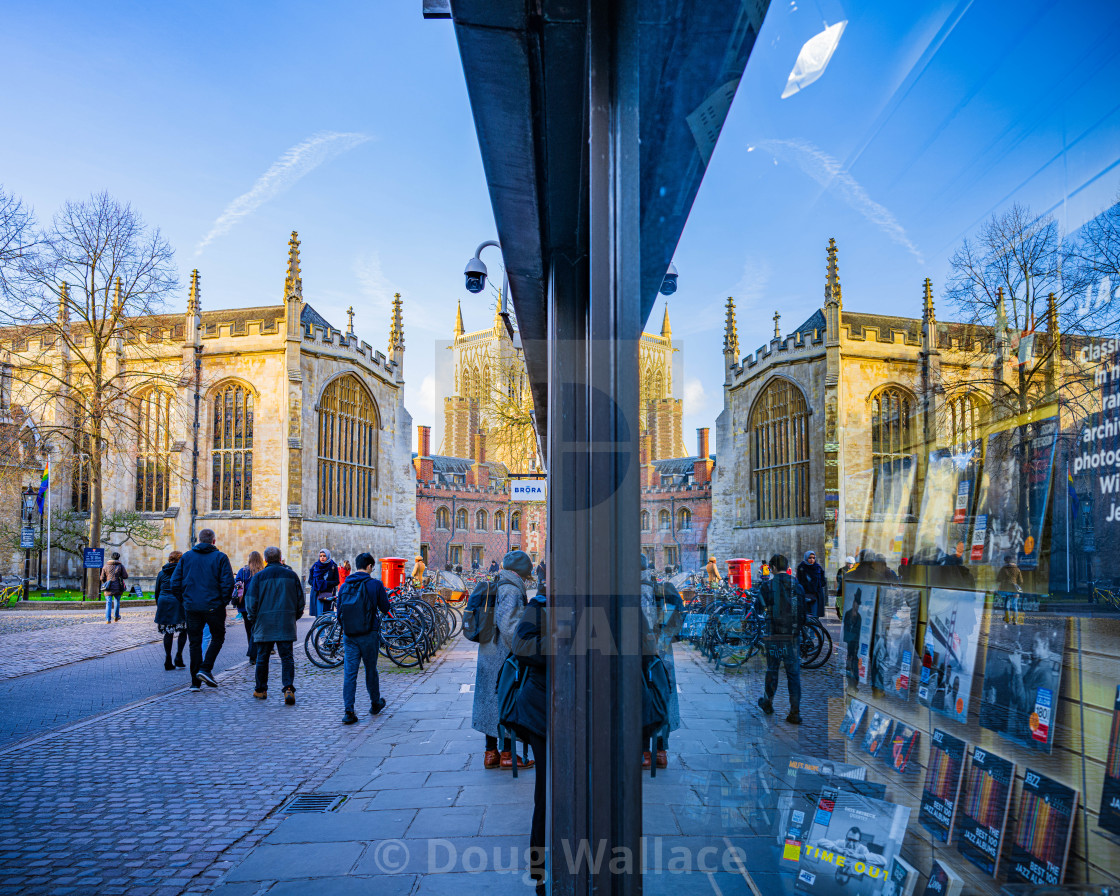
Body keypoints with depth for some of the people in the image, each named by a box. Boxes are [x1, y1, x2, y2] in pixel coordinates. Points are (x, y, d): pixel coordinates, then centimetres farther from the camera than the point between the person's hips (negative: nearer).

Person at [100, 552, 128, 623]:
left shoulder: (106, 566, 2)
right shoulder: (120, 566, -3)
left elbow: (102, 578, 4)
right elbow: (125, 576, -6)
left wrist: (104, 584, 23)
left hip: (108, 588, 0)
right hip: (118, 588, 0)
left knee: (108, 603, 2)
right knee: (117, 602, 17)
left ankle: (108, 619, -6)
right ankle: (116, 616, 28)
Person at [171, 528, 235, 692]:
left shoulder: (186, 557, 6)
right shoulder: (220, 557, -3)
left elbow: (175, 582, 3)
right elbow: (228, 583, -11)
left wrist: (183, 600, 12)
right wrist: (223, 601, 2)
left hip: (191, 607, 3)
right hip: (213, 606, -3)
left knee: (195, 642, 10)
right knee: (217, 637, 15)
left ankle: (195, 682, 9)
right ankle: (206, 669, -2)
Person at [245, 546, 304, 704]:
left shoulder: (259, 577, -3)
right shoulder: (291, 575, 4)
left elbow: (251, 602, -4)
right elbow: (300, 600, 9)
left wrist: (253, 617, 11)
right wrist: (294, 617, 21)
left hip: (264, 625, -1)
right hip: (286, 625, 1)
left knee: (262, 658, 12)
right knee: (287, 657, 1)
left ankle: (261, 690, 22)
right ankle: (289, 689, -13)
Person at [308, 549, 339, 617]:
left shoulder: (333, 567, 2)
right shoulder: (314, 566, 9)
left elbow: (336, 582, 2)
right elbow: (310, 580, 11)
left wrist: (325, 583, -12)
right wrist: (316, 583, -10)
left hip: (328, 595, -2)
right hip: (316, 594, 2)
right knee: (318, 614, -5)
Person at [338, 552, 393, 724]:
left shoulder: (344, 586, 4)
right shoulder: (375, 584, -9)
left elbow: (339, 612, 9)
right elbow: (385, 608, -3)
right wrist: (389, 609, 20)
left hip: (349, 636, 3)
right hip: (369, 634, -3)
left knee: (349, 672, 2)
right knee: (371, 669, 13)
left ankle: (348, 711, -3)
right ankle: (375, 703, 30)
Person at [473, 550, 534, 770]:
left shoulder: (495, 587, 13)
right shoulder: (512, 590, -16)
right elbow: (507, 624, -23)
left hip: (488, 652, 9)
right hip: (503, 655, -9)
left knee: (491, 699, 13)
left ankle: (491, 752, 20)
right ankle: (507, 754, 8)